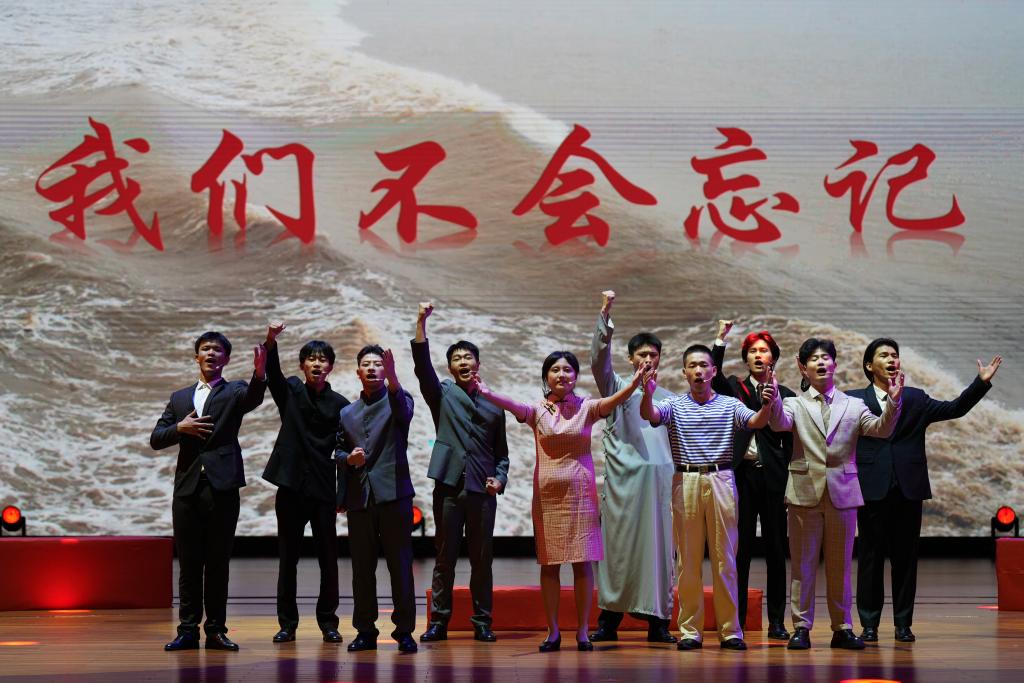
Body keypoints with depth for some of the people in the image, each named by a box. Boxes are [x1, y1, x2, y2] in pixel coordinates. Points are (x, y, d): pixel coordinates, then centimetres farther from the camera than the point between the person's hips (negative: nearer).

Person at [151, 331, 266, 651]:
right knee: (189, 563, 4)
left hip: (222, 488, -3)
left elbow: (253, 399, -19)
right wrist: (180, 427, -7)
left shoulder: (234, 392, 6)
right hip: (187, 488, 3)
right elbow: (156, 439, 12)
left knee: (218, 563, 1)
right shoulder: (179, 398, 17)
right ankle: (188, 630, 8)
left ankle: (216, 630, 6)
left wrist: (259, 375, -39)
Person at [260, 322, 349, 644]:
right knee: (287, 557, 4)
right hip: (291, 485, 0)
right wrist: (270, 339, -30)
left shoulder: (339, 404, 5)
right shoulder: (290, 391, 6)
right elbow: (272, 370, -12)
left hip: (323, 488, 0)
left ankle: (328, 622, 10)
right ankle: (287, 623, 10)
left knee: (328, 557, 1)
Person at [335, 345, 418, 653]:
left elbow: (404, 412, -19)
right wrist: (347, 458, -4)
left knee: (400, 565, -3)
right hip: (359, 498, 4)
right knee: (362, 568, 5)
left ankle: (404, 631, 2)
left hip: (393, 494, -4)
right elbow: (338, 450, 20)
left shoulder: (397, 400, 4)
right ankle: (365, 631, 12)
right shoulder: (347, 413, 17)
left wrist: (392, 380, -38)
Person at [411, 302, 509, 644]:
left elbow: (501, 452, 18)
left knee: (482, 559, 3)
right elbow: (422, 365, -8)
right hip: (449, 487, -2)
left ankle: (482, 623, 9)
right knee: (445, 558, 1)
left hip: (482, 491, 2)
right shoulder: (442, 395, 8)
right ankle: (439, 622, 5)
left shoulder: (493, 406, 15)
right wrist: (421, 323, -18)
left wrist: (499, 479, 0)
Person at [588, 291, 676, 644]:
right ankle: (608, 620, -1)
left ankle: (657, 621, 4)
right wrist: (604, 315, -20)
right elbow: (599, 359, -9)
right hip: (624, 478, -3)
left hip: (660, 479, 3)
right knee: (618, 545, -4)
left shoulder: (668, 397, 18)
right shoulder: (617, 387, 8)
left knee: (659, 547, 1)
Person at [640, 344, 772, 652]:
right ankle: (690, 630, 7)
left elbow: (756, 422, -10)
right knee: (688, 559, 3)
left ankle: (730, 630, 6)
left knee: (724, 558, 2)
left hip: (721, 481, 0)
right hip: (685, 481, 0)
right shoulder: (674, 405, 6)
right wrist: (648, 393, -35)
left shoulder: (730, 405, 7)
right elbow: (648, 414, -12)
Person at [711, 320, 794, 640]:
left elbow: (790, 444, 7)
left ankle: (777, 622, 7)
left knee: (776, 548, 2)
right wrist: (721, 338, -21)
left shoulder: (785, 395, 9)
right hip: (741, 473, 0)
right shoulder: (733, 388, 9)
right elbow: (713, 373, -14)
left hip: (773, 476, 1)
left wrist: (789, 484, 0)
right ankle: (736, 620, 4)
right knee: (739, 547, 0)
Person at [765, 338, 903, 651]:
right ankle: (801, 627, 8)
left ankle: (842, 628, 13)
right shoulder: (795, 404, 7)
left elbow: (880, 430, -3)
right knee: (802, 564, 2)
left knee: (840, 565, 6)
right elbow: (779, 424, -15)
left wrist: (893, 403, -21)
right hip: (805, 491, -1)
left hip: (842, 492, 1)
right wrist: (774, 399, -35)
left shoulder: (854, 406, 12)